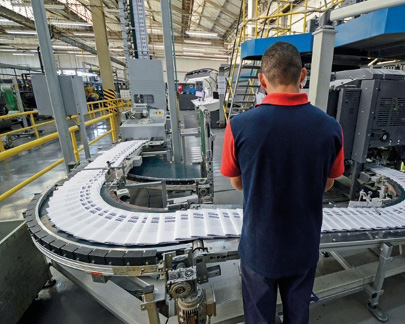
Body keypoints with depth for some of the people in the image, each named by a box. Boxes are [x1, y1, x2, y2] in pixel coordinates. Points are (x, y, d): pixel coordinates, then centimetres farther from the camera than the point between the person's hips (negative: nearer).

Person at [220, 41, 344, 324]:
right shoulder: (331, 128, -16)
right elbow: (327, 185, 1)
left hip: (259, 246, -2)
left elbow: (237, 183, -7)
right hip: (305, 247, 3)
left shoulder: (239, 126, -23)